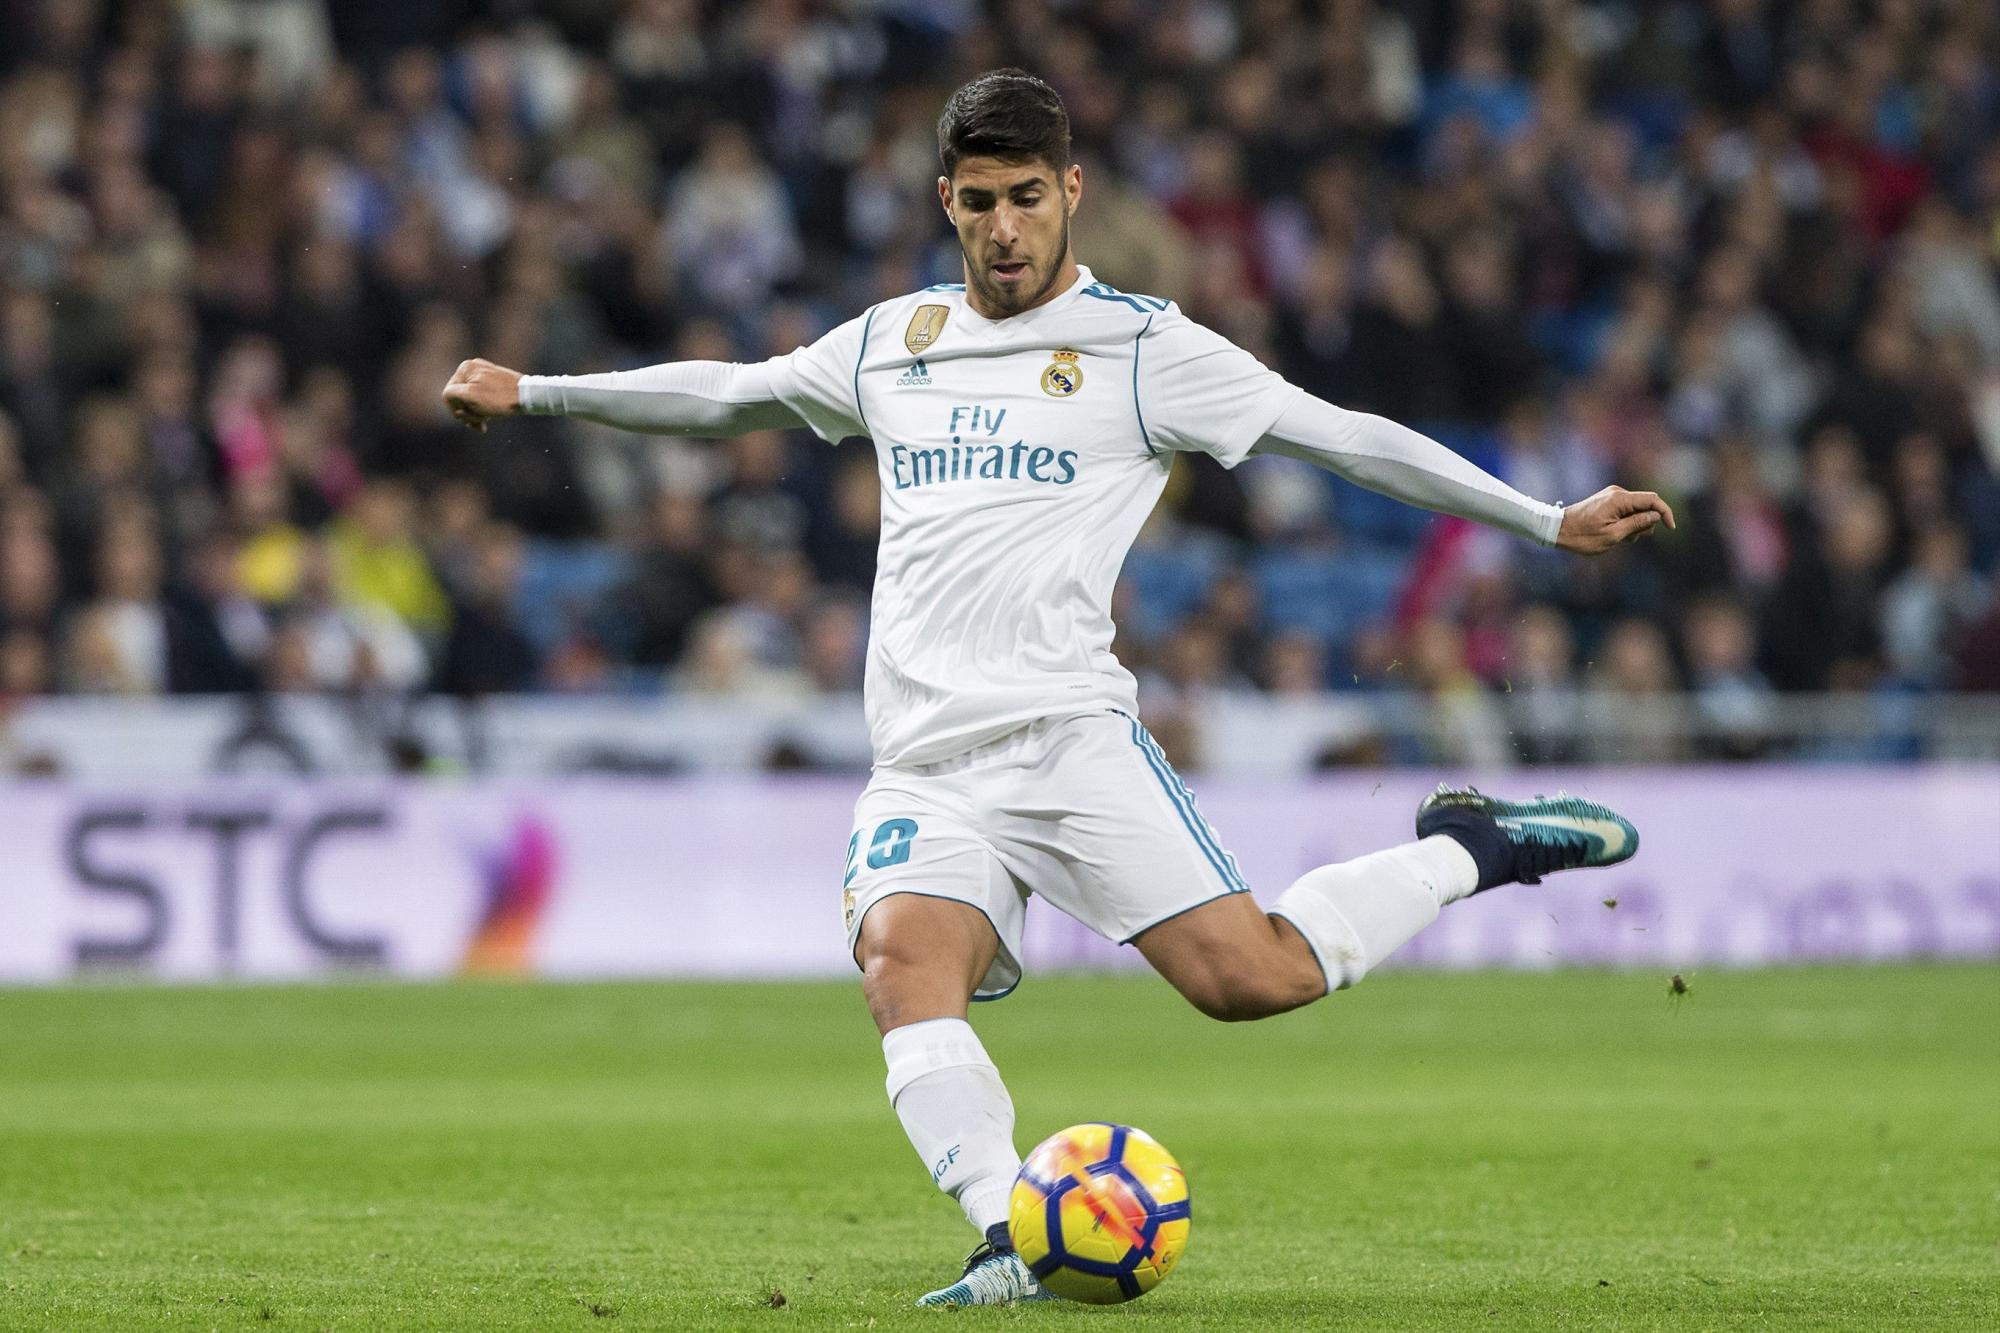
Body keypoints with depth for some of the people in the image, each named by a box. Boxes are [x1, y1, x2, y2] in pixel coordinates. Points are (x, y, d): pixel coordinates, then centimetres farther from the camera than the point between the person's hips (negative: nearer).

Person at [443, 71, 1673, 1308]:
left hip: (1067, 731, -3)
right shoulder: (894, 340, 18)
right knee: (903, 961, -27)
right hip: (924, 771, 3)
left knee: (1251, 976, -15)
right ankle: (1013, 1242, -32)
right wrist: (533, 392, 30)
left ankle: (1470, 851, 10)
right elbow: (728, 394, 32)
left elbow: (1346, 437, 3)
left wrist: (1550, 521, -1)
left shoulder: (1144, 348, 4)